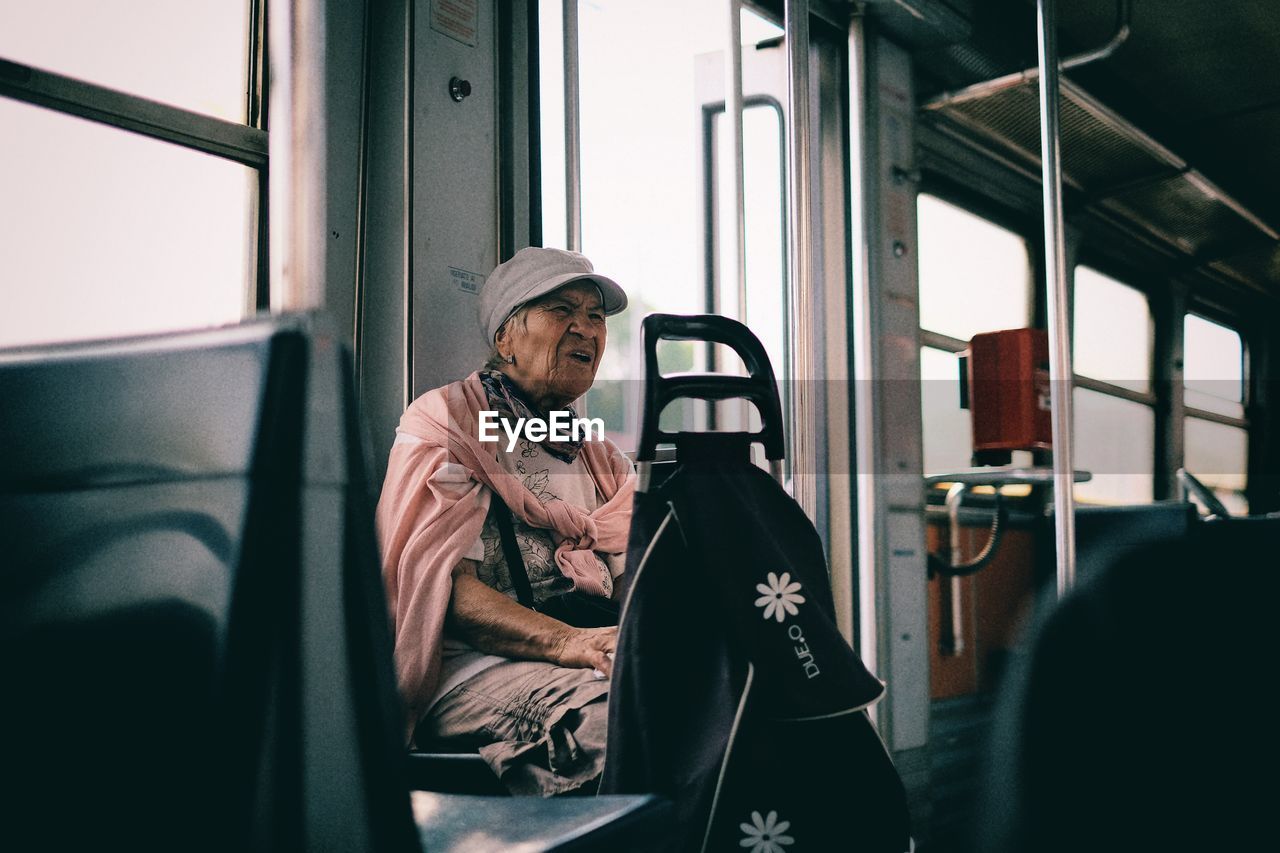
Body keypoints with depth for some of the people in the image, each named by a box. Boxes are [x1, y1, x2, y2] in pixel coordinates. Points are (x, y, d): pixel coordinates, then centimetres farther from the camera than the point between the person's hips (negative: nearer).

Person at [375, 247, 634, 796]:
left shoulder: (600, 457, 27)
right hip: (472, 670, -6)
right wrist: (569, 643, -24)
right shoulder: (448, 424, 5)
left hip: (597, 668, 6)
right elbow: (443, 590, -9)